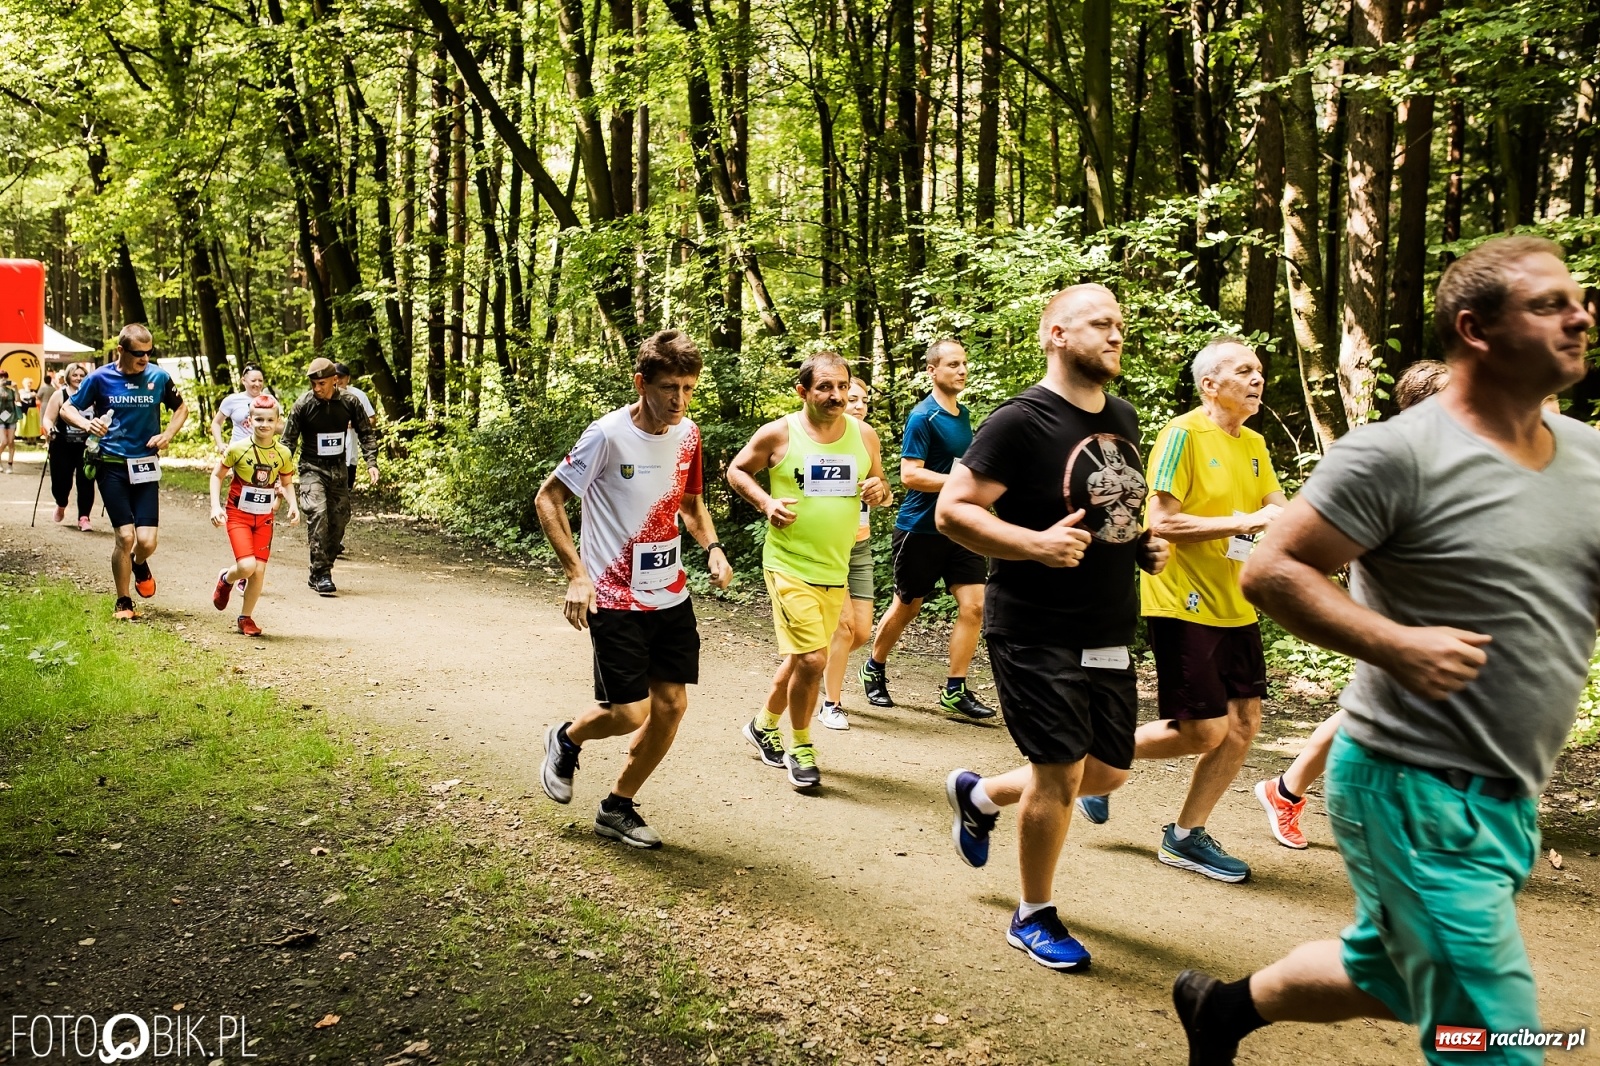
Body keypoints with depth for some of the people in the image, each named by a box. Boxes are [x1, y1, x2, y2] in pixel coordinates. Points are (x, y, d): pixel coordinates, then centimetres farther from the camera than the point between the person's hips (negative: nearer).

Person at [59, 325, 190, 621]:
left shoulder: (159, 377, 0)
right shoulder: (101, 378, -4)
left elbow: (182, 408, 16)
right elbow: (68, 409, 6)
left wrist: (167, 435, -2)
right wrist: (87, 423, -16)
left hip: (145, 466, 1)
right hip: (112, 465, -1)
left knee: (147, 540, -7)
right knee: (125, 536, -7)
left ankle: (139, 564, 31)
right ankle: (123, 603, 12)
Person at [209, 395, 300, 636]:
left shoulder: (283, 454, -4)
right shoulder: (237, 449, -13)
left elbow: (287, 483, 11)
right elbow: (217, 476, -1)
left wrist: (293, 505, -7)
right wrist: (216, 506, -12)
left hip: (265, 518, 3)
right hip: (238, 515, -3)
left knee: (259, 571, 1)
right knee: (247, 566, -18)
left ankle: (246, 618, 20)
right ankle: (226, 580, 18)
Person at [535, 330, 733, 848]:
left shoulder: (688, 434, 2)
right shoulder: (608, 435, -17)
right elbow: (548, 498, -10)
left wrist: (712, 548, -1)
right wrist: (577, 574, -18)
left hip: (671, 595, 6)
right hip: (615, 598, -6)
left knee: (671, 705, 5)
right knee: (630, 713, -8)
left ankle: (617, 809, 24)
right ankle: (566, 739, 27)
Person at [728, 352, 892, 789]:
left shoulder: (864, 435, 2)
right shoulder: (778, 434, -8)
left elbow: (880, 485, 15)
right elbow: (737, 470, 5)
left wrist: (880, 491, -9)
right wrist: (766, 503, -12)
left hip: (836, 569, 5)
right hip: (790, 566, -5)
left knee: (802, 658, 18)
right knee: (812, 659, -13)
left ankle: (765, 724, 43)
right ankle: (801, 748, 9)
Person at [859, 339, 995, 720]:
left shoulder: (963, 414, 10)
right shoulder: (922, 417, -14)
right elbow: (910, 475, -21)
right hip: (921, 528, -6)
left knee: (973, 605, -4)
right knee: (907, 606, 8)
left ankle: (955, 690, 6)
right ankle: (874, 668, 32)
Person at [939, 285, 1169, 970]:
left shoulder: (1123, 418, 11)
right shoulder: (1022, 421, -14)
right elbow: (952, 511, -16)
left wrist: (1145, 543, 6)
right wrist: (1035, 543, -28)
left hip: (1109, 633, 8)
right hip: (1036, 634, -8)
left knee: (1108, 772, 14)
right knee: (1059, 774, -2)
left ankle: (979, 795, 38)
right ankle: (1034, 917, 20)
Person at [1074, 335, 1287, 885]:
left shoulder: (1254, 444, 13)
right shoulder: (1183, 434, -12)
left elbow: (1276, 511, 12)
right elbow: (1161, 521, -18)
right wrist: (1243, 522, -21)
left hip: (1235, 604, 8)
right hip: (1183, 602, -8)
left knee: (1244, 723, 6)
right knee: (1204, 732, -7)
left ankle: (1186, 837, 19)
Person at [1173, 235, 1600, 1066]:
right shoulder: (1398, 455, -16)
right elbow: (1270, 570, -16)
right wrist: (1395, 644, -25)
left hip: (1509, 801, 8)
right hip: (1415, 792, -8)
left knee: (1386, 977, 23)